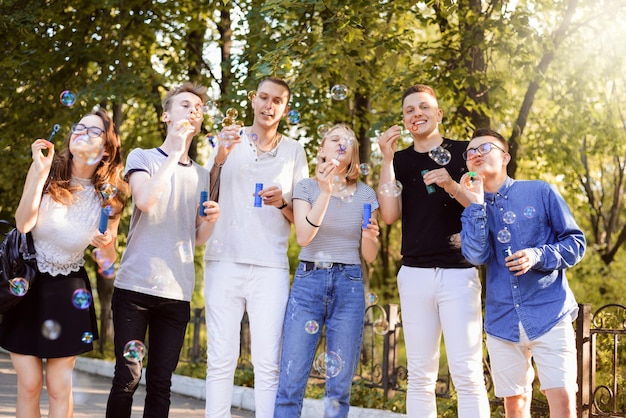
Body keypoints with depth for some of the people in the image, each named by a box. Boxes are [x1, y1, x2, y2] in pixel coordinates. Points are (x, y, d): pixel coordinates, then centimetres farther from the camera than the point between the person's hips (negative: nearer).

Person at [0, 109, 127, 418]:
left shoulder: (108, 196, -4)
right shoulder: (47, 172, -7)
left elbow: (110, 259, 2)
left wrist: (106, 245, -19)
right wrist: (40, 171, -24)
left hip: (68, 292, 1)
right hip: (26, 283, -1)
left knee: (59, 389, 1)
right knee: (29, 385, -1)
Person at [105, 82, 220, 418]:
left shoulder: (202, 175, 17)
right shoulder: (143, 158, 6)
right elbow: (144, 200, -16)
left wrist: (210, 220, -3)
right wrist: (176, 153, -12)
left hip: (177, 292, 4)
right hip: (135, 286, -3)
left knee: (160, 383, 4)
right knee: (127, 378, -4)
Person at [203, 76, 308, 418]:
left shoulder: (294, 151, 12)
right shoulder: (229, 139, 9)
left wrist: (283, 203, -8)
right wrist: (220, 158, -11)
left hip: (271, 265, 1)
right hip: (225, 259, 0)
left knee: (268, 363, -4)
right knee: (221, 359, -2)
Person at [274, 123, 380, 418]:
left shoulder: (365, 194, 10)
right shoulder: (306, 187, 5)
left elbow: (369, 256, 9)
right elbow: (303, 237, -10)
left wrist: (370, 236, -14)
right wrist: (326, 192, -19)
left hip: (349, 286, 2)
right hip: (309, 281, -1)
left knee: (339, 384, 1)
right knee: (291, 380, -7)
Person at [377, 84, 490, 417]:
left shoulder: (463, 152, 7)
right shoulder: (401, 161, 13)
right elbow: (389, 215, -1)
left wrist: (451, 186, -15)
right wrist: (387, 159, -6)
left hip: (458, 272, -2)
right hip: (415, 273, 3)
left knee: (467, 374, -8)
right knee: (420, 376, 4)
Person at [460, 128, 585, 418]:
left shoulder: (540, 192, 1)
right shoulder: (473, 207, 9)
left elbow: (576, 242, 2)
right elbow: (476, 256, -8)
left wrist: (538, 256, -15)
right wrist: (477, 204, -12)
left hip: (549, 315, -3)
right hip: (502, 321, 3)